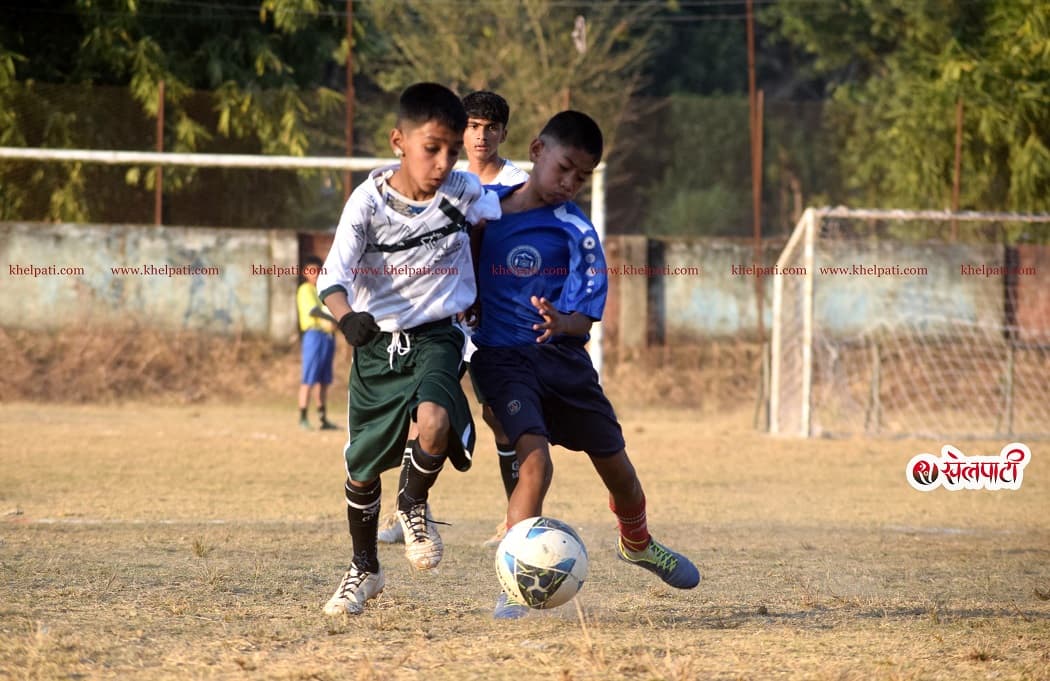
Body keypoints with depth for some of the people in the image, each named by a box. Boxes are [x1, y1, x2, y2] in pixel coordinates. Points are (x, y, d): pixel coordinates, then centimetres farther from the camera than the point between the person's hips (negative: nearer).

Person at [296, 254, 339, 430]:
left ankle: (323, 418, 15)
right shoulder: (306, 290, -5)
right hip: (314, 335, -8)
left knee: (324, 381, 11)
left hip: (328, 336, 8)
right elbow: (313, 310, -20)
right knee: (309, 380, -8)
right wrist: (333, 320, -32)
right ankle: (303, 418, -7)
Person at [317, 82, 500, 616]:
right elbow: (333, 275, -21)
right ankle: (365, 569, 34)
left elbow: (508, 212, 18)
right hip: (377, 343, 1)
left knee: (435, 423, -32)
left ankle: (414, 503, 1)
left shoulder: (464, 194, -7)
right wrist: (346, 316, -39)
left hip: (435, 337, 0)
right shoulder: (369, 200, -13)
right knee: (362, 469, 10)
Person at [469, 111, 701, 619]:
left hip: (561, 355, 2)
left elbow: (585, 315, -9)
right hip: (501, 357, -2)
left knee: (615, 465, 14)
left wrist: (562, 323, -30)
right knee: (535, 460, -25)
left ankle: (638, 544, 45)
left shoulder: (576, 231, -4)